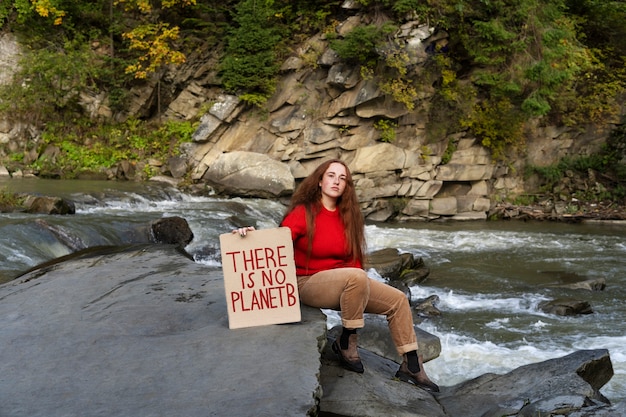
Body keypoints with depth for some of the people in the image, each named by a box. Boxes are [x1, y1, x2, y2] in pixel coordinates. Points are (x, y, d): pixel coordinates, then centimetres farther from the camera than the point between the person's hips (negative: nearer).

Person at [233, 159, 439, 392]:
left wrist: (359, 274, -6)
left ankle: (411, 367, 7)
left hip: (346, 283, 7)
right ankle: (346, 342, -19)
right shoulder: (303, 213, -11)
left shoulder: (348, 216, 8)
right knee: (356, 278, -37)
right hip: (310, 283, -7)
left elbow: (354, 258, 12)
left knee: (398, 301, -1)